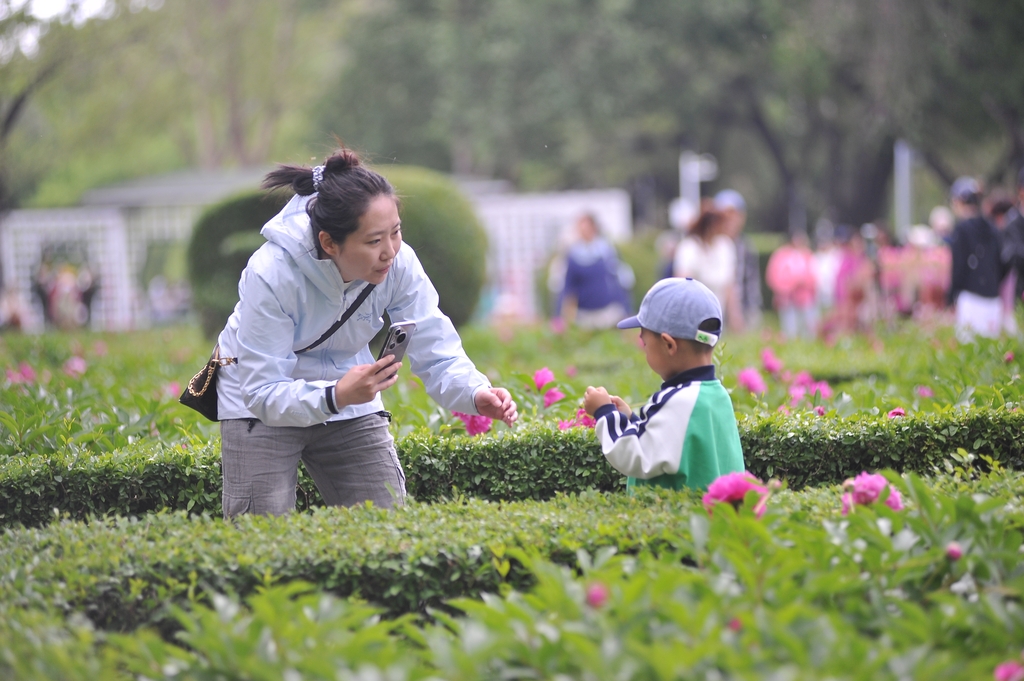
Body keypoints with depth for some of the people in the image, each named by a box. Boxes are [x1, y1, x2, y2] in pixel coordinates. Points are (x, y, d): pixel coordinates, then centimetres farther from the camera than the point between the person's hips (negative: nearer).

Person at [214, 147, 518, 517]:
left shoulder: (399, 264, -22)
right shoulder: (270, 274, -34)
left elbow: (434, 352, -17)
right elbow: (264, 393, -33)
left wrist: (475, 393, -38)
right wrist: (334, 397, -50)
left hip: (350, 394, 4)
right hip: (260, 406, -4)